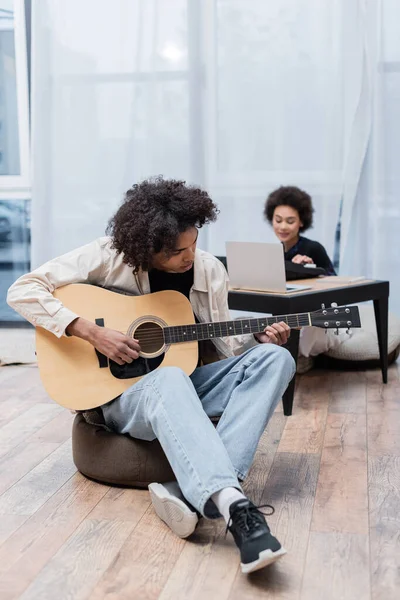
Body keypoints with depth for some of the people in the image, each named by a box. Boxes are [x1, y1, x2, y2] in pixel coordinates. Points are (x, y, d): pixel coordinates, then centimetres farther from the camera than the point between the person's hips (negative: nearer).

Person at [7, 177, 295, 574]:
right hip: (119, 392, -4)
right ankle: (235, 505, -57)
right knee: (170, 380, -41)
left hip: (185, 384, 5)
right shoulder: (108, 255, -13)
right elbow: (23, 291, -17)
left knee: (275, 359, -20)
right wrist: (91, 332, -26)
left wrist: (259, 339, -14)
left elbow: (223, 344, 7)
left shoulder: (210, 270, -1)